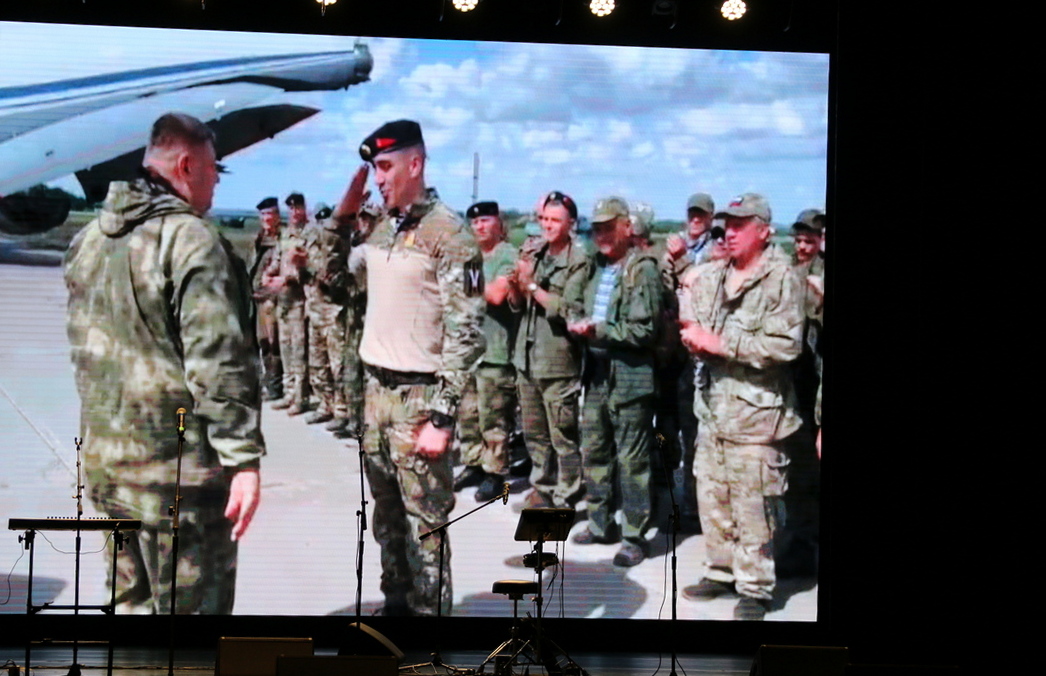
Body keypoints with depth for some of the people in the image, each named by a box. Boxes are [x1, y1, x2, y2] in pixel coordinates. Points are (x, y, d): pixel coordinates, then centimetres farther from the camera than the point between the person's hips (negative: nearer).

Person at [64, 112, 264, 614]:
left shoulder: (90, 240, 12)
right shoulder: (190, 240, -15)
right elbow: (218, 363, -21)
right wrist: (244, 458, -19)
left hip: (104, 460, 8)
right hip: (177, 468, -8)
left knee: (133, 602, 19)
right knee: (191, 606, 1)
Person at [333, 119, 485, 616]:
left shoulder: (449, 234, -13)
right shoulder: (381, 228, 10)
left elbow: (466, 333, -17)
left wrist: (442, 416, -20)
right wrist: (344, 212, 11)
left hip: (418, 395, -8)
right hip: (376, 389, 8)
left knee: (425, 520, -2)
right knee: (387, 512, 17)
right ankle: (396, 604, 29)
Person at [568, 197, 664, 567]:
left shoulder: (643, 269, -12)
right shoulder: (597, 267, 12)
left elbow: (645, 330, -16)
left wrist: (599, 330, -17)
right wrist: (580, 325, 5)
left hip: (630, 374, -8)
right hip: (597, 372, 8)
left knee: (632, 459, -3)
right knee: (594, 452, 16)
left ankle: (634, 536, 5)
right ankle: (601, 523, 29)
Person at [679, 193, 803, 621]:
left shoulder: (780, 278, -11)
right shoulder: (711, 277, 11)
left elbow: (786, 344, -19)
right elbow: (691, 324, 19)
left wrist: (721, 344, -17)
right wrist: (694, 339, -6)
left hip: (756, 409, -7)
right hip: (713, 405, 7)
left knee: (752, 504, -3)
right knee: (711, 495, 14)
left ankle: (755, 587, 8)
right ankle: (721, 571, 29)